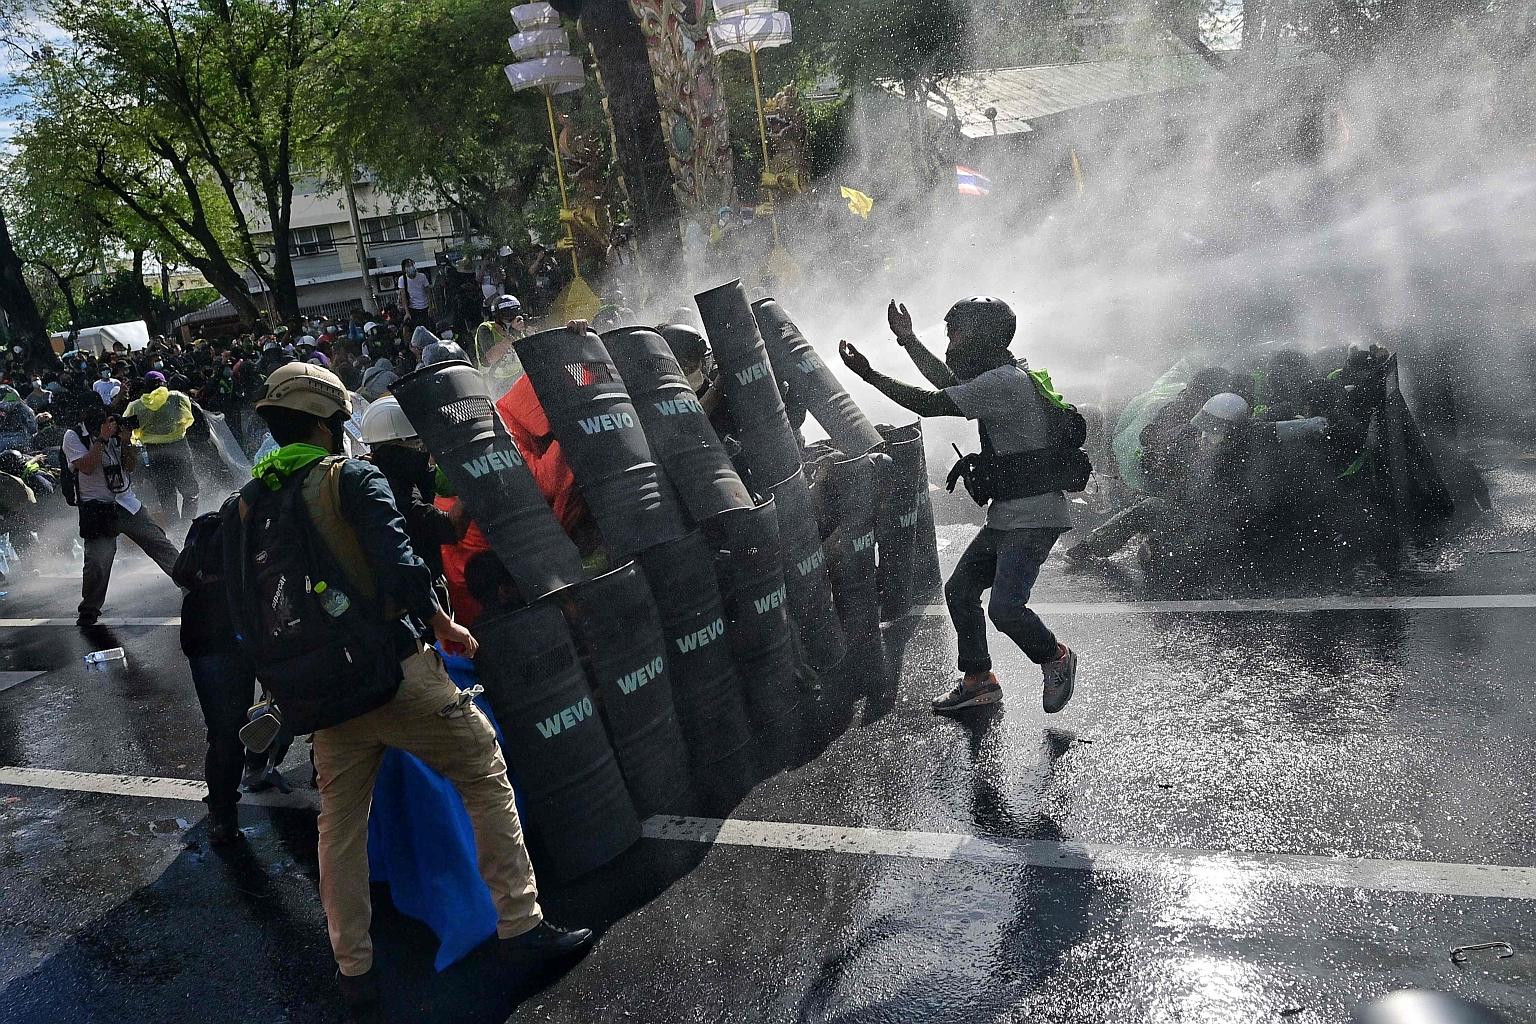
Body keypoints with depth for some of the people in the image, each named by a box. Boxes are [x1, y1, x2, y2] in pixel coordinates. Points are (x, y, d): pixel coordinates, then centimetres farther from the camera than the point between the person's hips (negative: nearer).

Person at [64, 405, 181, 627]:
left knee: (160, 543, 1)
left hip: (127, 503, 5)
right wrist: (102, 439, -20)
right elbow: (86, 467, -18)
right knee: (97, 563, -11)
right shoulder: (74, 436, -4)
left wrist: (127, 441, -6)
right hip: (98, 508, -4)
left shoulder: (115, 430, 9)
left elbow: (130, 466, 9)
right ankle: (89, 612, 7)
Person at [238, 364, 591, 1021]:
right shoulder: (352, 479, -7)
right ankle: (520, 921, 8)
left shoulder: (247, 504, 10)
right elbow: (399, 566, -18)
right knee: (485, 775, 7)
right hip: (395, 672, -6)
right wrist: (443, 624, -3)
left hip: (324, 694, 6)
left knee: (340, 824, 14)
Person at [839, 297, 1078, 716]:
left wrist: (868, 374, -13)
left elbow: (929, 404, -20)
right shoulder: (1002, 376, 13)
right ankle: (978, 681, 22)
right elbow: (952, 384, 31)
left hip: (1033, 516, -11)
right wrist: (909, 340, 32)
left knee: (1005, 606, -18)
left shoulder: (1003, 382, -19)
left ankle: (1056, 658, 11)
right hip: (1007, 514, 11)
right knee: (959, 589, 11)